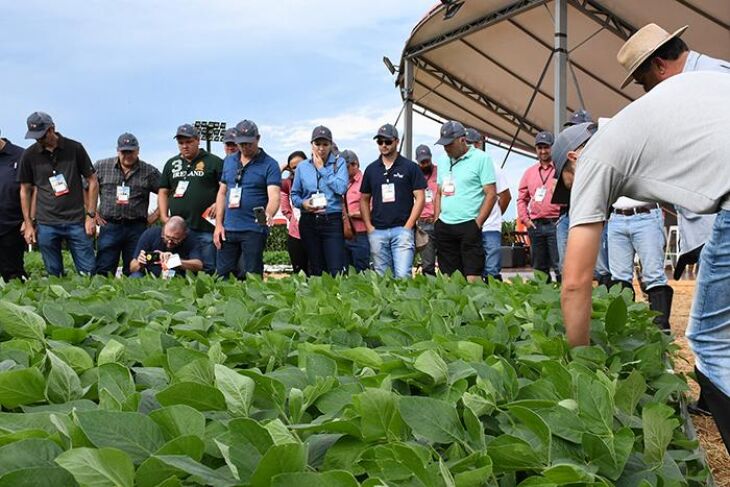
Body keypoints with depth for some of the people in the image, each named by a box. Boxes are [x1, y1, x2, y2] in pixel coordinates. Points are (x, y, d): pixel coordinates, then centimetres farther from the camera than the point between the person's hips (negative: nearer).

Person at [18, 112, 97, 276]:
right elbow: (25, 190, 10)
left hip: (76, 221, -1)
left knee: (88, 272, 0)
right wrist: (28, 224, 5)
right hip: (46, 225, 1)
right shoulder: (29, 155, 3)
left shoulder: (74, 148, -2)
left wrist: (91, 216, -3)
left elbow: (92, 181, 2)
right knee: (54, 276, 7)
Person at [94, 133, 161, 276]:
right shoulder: (101, 166, 6)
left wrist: (155, 216, 1)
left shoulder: (150, 172, 4)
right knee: (103, 272, -3)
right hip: (109, 226, 0)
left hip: (136, 228, 0)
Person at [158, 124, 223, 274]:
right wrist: (164, 216, 8)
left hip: (206, 228, -4)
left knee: (208, 269, -4)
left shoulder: (214, 162, 4)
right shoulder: (171, 164, 18)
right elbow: (163, 192, 20)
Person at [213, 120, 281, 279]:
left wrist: (268, 214, -36)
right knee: (222, 275, 8)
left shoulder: (269, 164, -5)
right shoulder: (229, 161, 12)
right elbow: (222, 193, 15)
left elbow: (274, 195, -15)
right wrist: (218, 224, 7)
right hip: (228, 229, 5)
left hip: (254, 230, -5)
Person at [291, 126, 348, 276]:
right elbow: (294, 194, 13)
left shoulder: (339, 163, 3)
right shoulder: (302, 166, 10)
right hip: (309, 221, 3)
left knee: (337, 270, -11)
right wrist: (303, 203, -9)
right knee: (316, 269, 10)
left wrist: (322, 168, -7)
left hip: (333, 220, -3)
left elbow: (341, 188, -13)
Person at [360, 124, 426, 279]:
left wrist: (408, 226, -8)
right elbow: (364, 199, 16)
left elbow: (420, 198, -1)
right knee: (381, 277, 8)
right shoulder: (371, 169, 12)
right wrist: (369, 227, 4)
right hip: (377, 231, 4)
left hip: (402, 229, -4)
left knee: (403, 275, -13)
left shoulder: (410, 167, 2)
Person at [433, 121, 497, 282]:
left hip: (468, 225, -6)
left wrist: (478, 223, -12)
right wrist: (437, 220, 12)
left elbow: (491, 194, -8)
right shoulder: (444, 162, 16)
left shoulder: (481, 158, -4)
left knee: (473, 277, -10)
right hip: (444, 226, 6)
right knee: (447, 277, 5)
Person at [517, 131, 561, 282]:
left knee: (559, 266, -10)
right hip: (535, 225, 5)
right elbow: (522, 198, 18)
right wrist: (525, 219, 6)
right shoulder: (529, 172, 15)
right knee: (539, 268, 11)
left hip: (555, 224, -5)